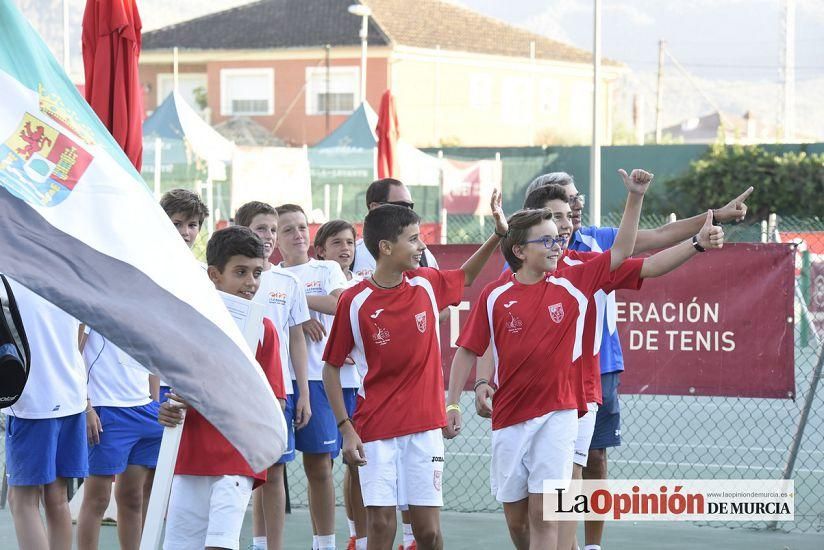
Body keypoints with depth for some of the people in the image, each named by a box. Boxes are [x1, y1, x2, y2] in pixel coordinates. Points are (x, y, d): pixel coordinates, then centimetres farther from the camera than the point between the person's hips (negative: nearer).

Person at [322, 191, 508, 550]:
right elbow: (331, 367, -2)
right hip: (376, 430, -3)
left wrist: (498, 234, 15)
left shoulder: (426, 283, 1)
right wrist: (346, 428, -8)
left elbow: (464, 278, 26)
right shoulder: (354, 302, -9)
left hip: (424, 428, 3)